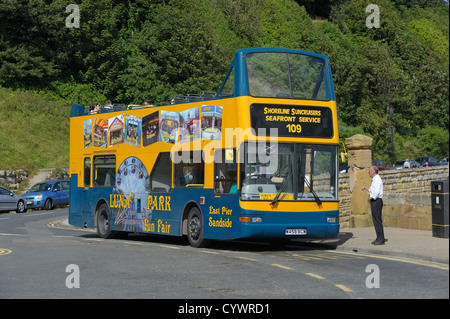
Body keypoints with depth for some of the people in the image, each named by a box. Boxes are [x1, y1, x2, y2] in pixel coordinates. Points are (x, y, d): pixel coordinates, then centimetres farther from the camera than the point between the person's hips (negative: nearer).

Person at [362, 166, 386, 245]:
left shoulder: (377, 180, -15)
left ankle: (381, 239, -7)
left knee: (377, 220, -9)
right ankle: (380, 238, 17)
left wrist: (370, 198, -12)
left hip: (376, 201, -11)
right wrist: (366, 189, 18)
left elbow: (376, 192, -23)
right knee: (377, 220, 13)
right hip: (375, 202, 11)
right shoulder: (375, 179, 18)